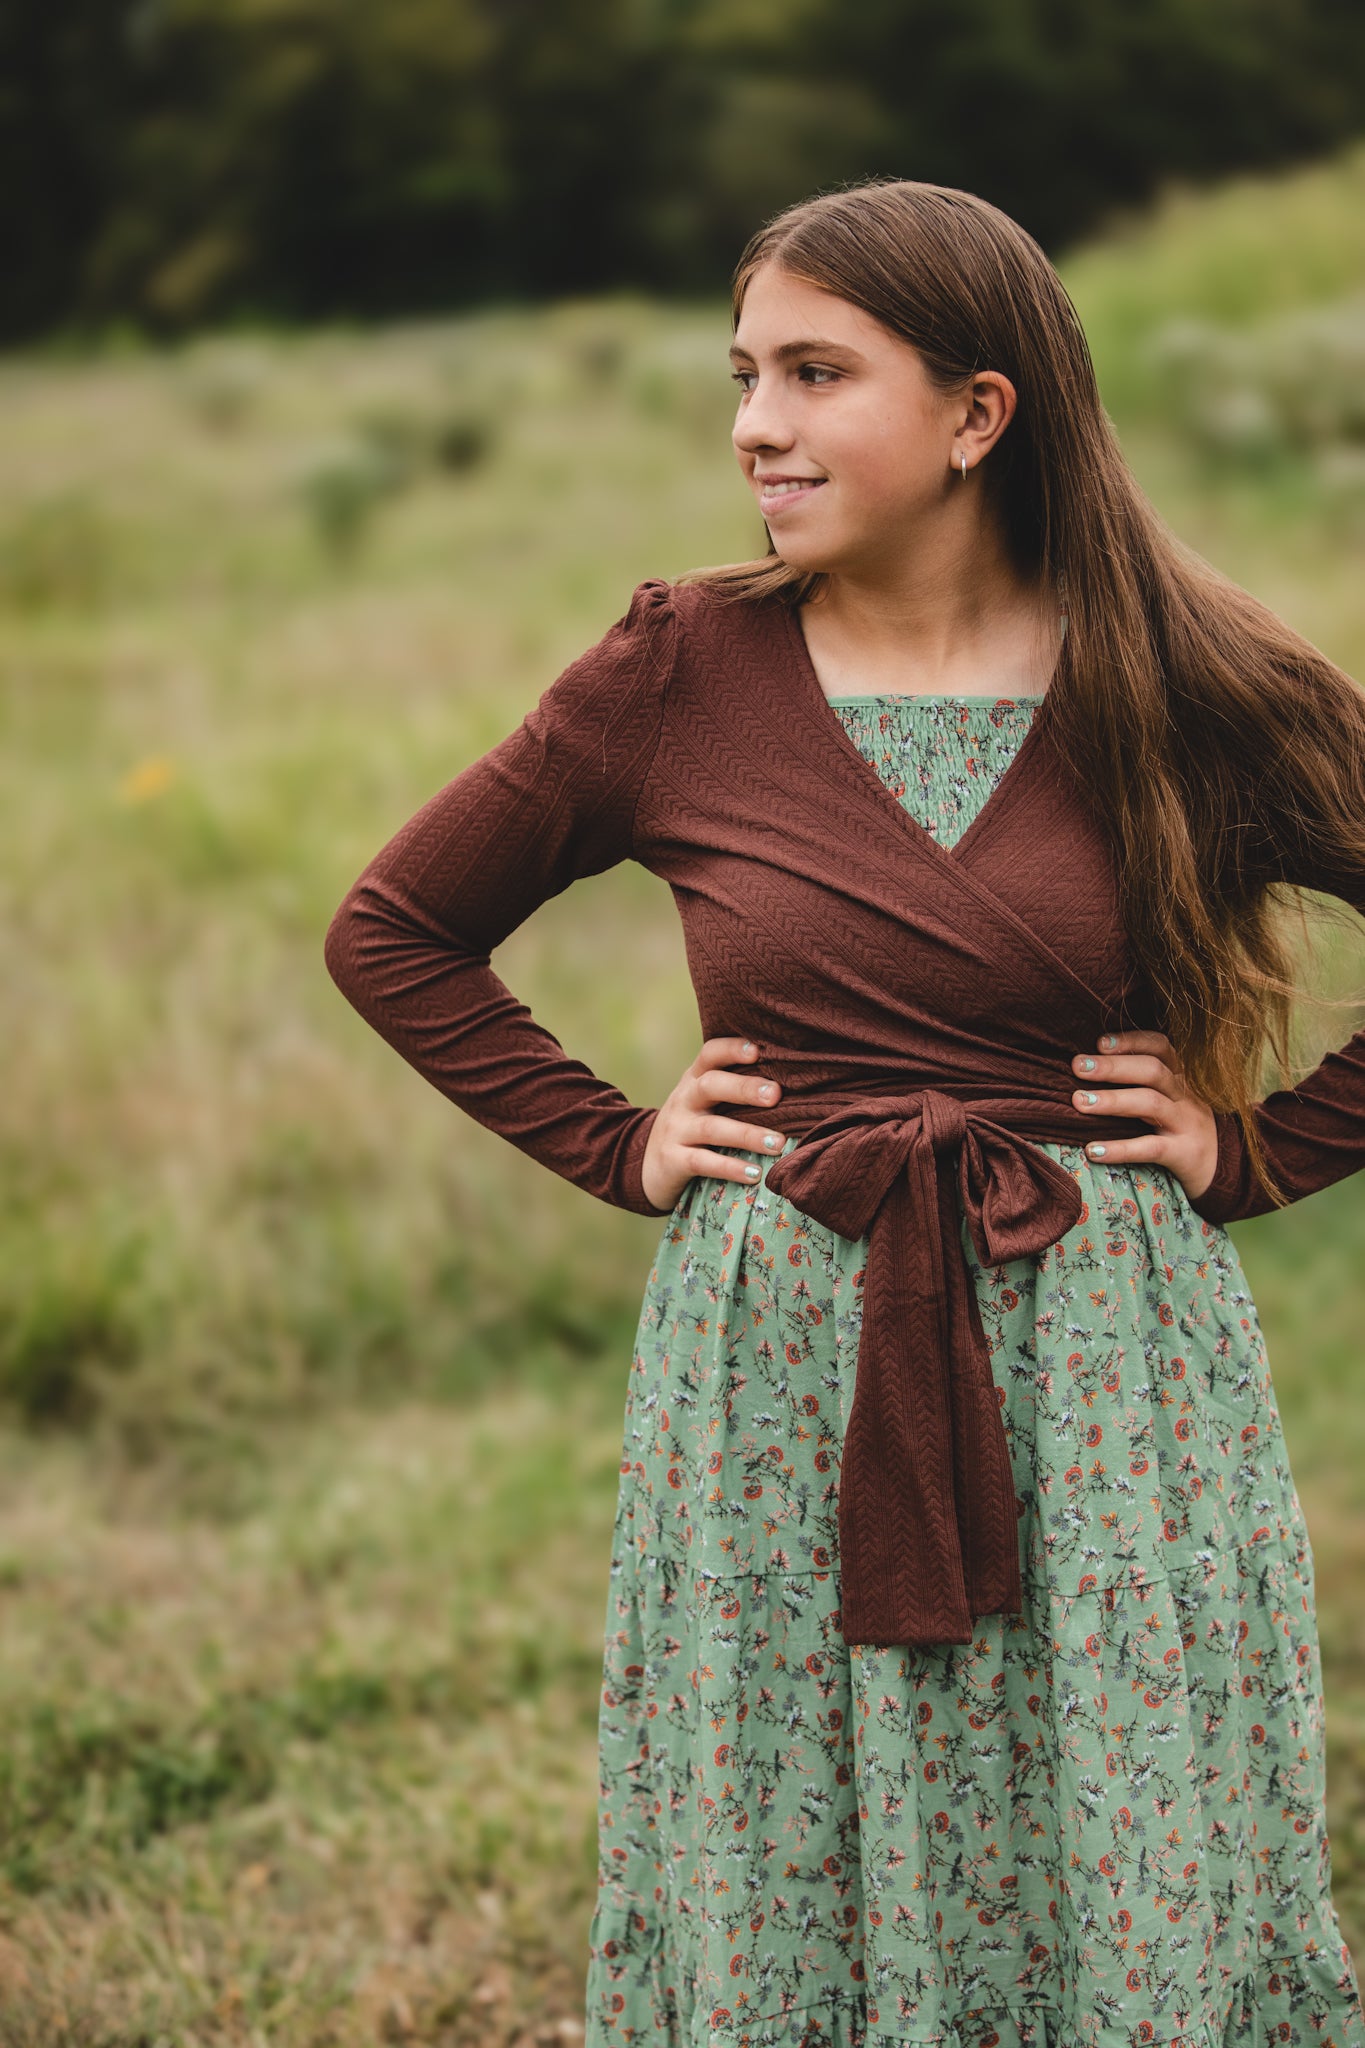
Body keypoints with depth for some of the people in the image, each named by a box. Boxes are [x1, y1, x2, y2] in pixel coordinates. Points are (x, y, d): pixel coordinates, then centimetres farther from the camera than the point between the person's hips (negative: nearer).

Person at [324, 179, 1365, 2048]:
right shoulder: (681, 673, 0)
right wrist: (619, 1145, 4)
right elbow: (393, 929, 11)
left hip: (1105, 1378, -1)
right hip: (778, 1383, 1)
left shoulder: (1181, 686, -3)